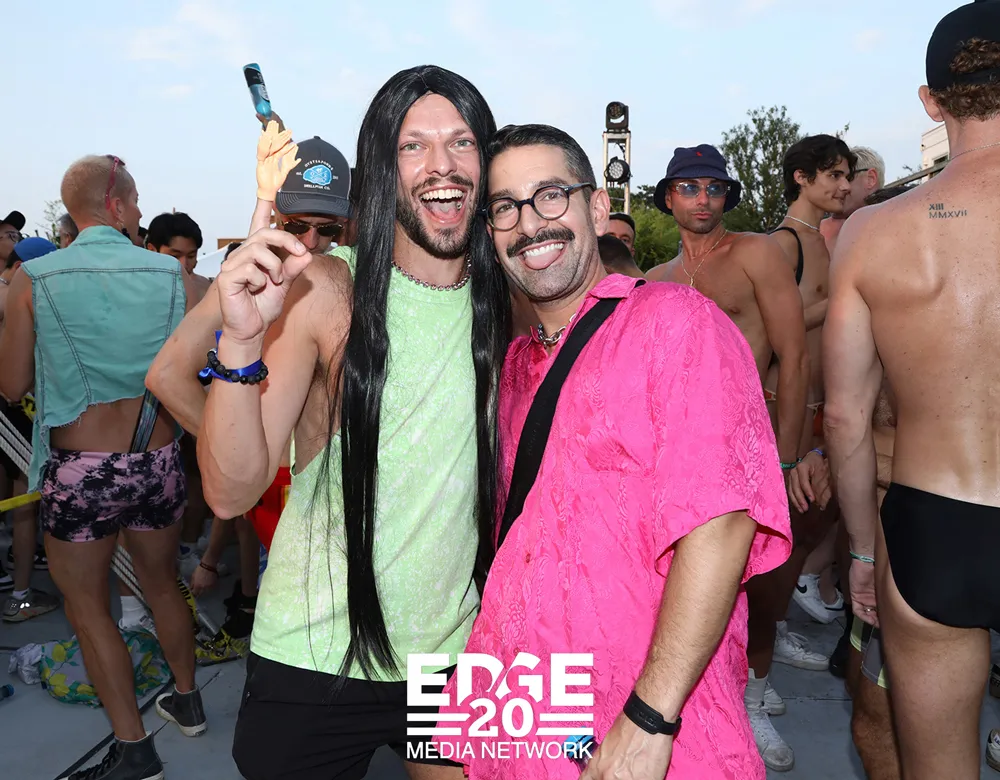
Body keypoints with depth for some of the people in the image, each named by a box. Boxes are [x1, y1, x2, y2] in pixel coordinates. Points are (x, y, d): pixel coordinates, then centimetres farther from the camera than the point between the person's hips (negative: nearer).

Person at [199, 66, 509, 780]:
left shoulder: (509, 296, -5)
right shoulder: (324, 290, -14)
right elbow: (232, 493, -18)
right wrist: (241, 342, -33)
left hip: (458, 648, 3)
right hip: (315, 661, -2)